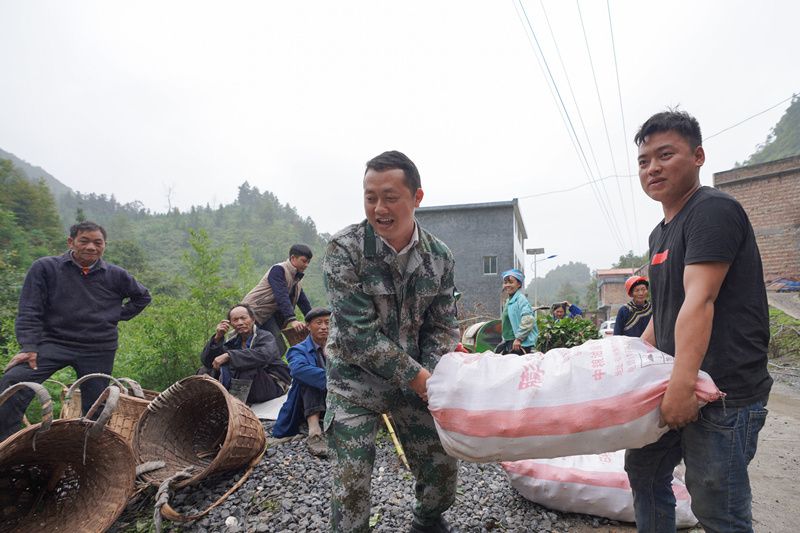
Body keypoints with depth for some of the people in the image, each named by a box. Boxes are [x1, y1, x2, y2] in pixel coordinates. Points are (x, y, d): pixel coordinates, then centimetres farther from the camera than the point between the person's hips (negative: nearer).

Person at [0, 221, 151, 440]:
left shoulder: (116, 275, 5)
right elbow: (29, 312, -4)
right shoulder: (45, 267, -1)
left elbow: (142, 296, 21)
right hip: (53, 341, -1)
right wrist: (29, 347, -15)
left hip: (99, 350, 2)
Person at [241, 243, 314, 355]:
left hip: (268, 315, 9)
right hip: (254, 310, -9)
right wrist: (292, 320, -35)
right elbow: (282, 296, -26)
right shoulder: (278, 269, -14)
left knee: (280, 348, -3)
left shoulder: (296, 278, 13)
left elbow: (303, 302, 16)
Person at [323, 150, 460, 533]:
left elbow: (442, 326, 0)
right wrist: (417, 376, -22)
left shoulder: (439, 256, -7)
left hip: (416, 377, 4)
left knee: (441, 460, 10)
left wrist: (433, 377, -17)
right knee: (352, 476, -6)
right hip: (356, 379, -3)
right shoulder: (344, 250, -19)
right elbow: (358, 333, -23)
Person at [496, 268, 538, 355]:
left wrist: (519, 338, -21)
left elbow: (528, 319, -23)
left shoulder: (521, 299, -12)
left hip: (521, 344, -9)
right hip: (509, 341, 9)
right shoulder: (508, 300, 17)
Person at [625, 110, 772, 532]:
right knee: (644, 470, 17)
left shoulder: (714, 210, -13)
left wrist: (684, 382, -30)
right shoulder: (660, 233, 15)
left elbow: (699, 300, -24)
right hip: (672, 383, 9)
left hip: (724, 392, -9)